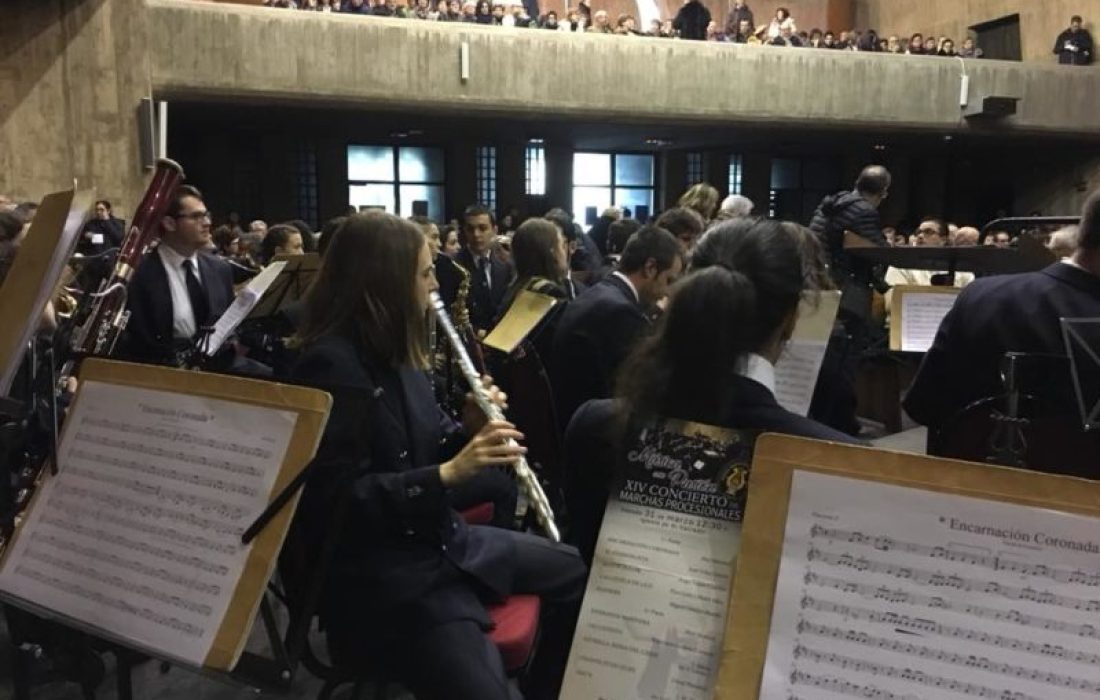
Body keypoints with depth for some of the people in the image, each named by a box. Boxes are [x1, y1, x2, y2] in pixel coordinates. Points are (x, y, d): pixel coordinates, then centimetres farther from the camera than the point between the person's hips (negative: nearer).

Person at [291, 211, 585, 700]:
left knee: (578, 571, 17)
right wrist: (447, 473, -27)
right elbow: (332, 503, -23)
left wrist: (469, 430, -6)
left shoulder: (395, 352, 8)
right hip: (379, 576, -9)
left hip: (442, 539, 9)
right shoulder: (331, 365, -19)